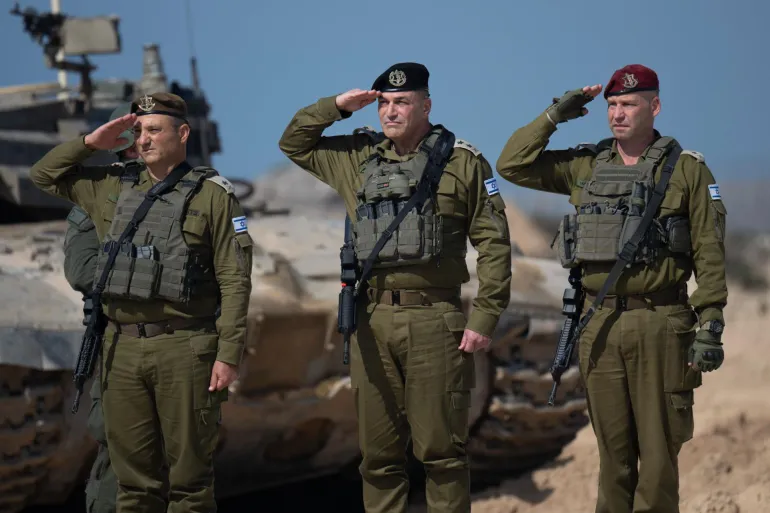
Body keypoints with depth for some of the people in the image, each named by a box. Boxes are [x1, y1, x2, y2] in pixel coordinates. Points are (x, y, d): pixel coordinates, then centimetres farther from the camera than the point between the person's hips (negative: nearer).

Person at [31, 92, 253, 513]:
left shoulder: (213, 195, 0)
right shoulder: (113, 188, 15)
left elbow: (235, 281, -5)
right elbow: (45, 175, 24)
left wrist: (229, 354, -12)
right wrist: (90, 143, 10)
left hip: (184, 349, -4)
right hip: (122, 347, 5)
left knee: (189, 476, 0)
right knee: (134, 478, 8)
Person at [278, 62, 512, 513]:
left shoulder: (462, 160, 2)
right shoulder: (359, 157, 15)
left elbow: (493, 242, -1)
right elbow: (293, 144, 25)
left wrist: (485, 317, -8)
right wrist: (336, 107, 10)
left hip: (434, 320, -4)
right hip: (372, 321, 4)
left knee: (440, 450, -2)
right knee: (379, 452, 8)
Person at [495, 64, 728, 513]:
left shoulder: (688, 169, 0)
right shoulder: (585, 166, 11)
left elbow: (710, 255, -4)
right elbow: (513, 165, 10)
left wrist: (711, 326, -10)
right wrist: (554, 116, 3)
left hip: (660, 324, -4)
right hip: (600, 323, 4)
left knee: (658, 449, -2)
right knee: (613, 450, 10)